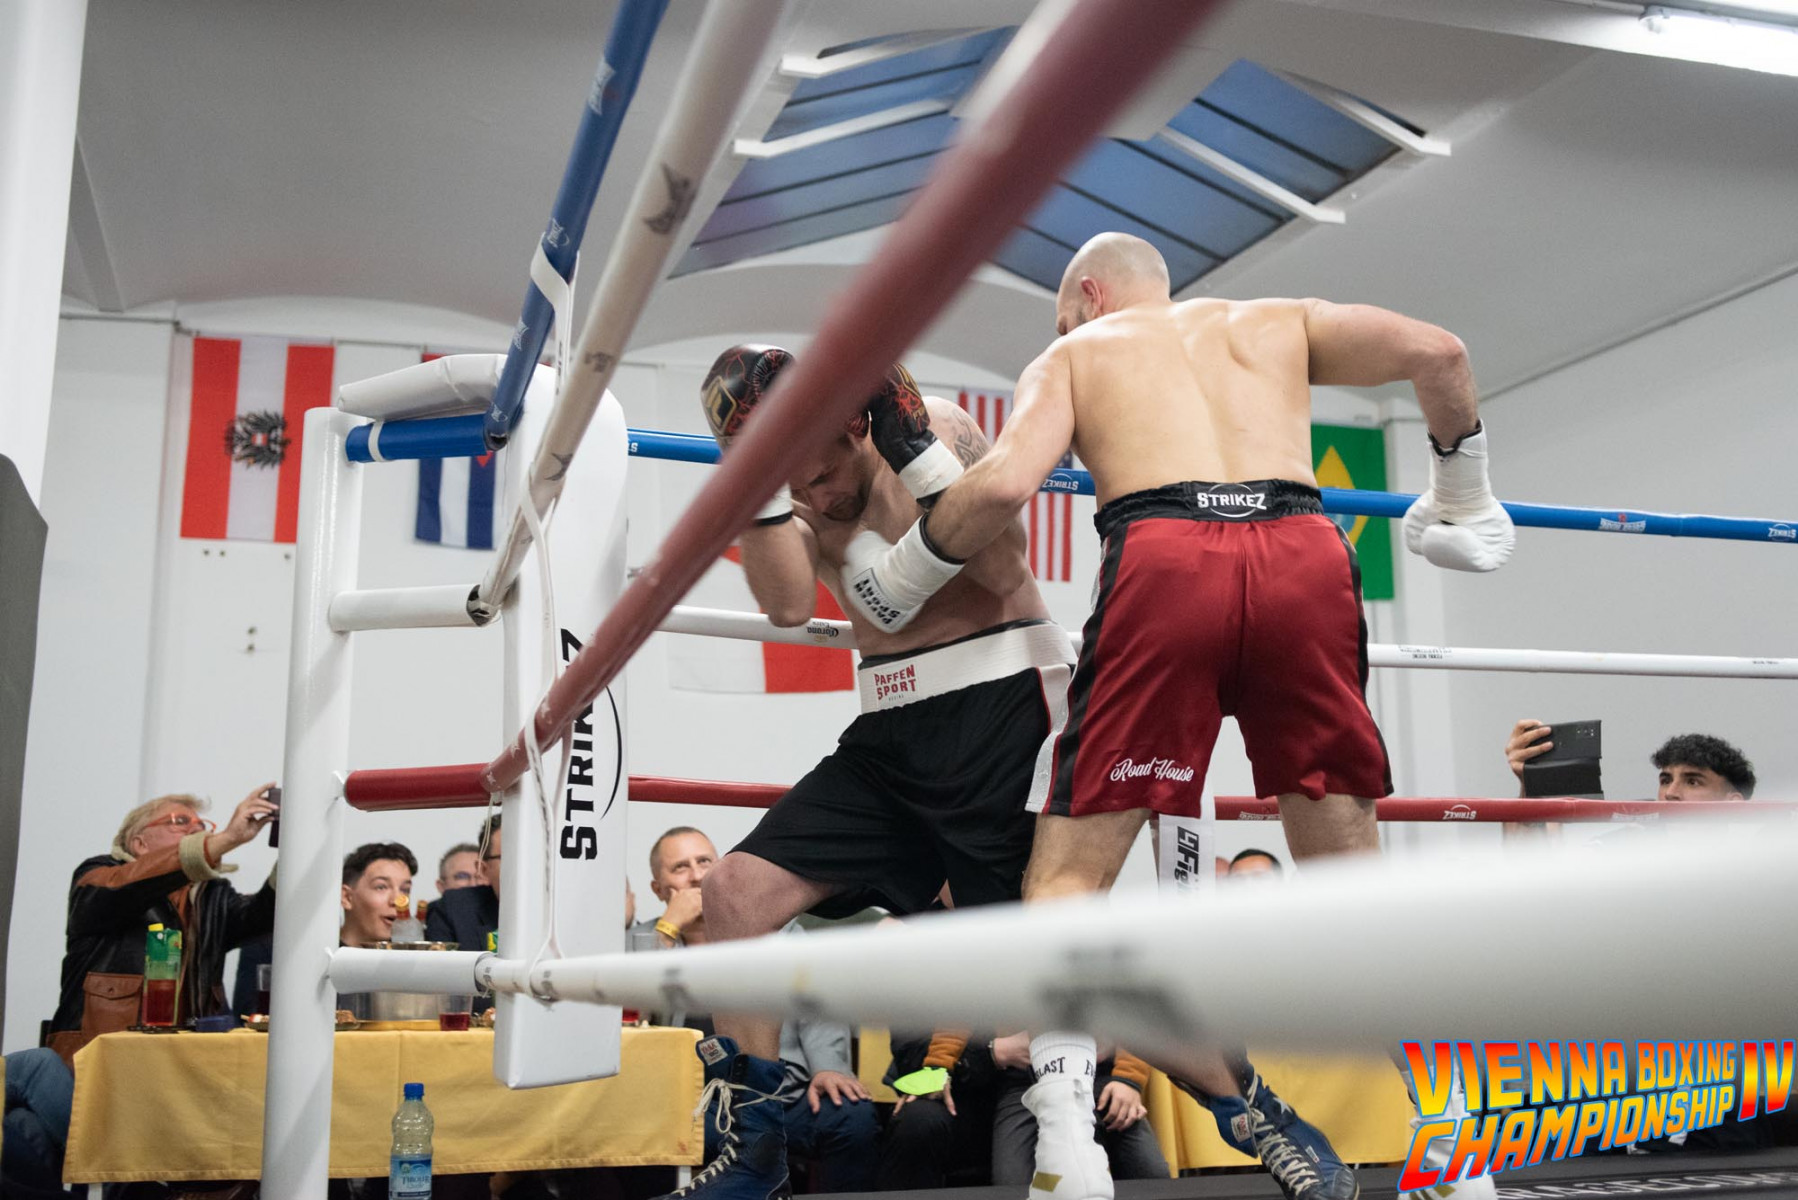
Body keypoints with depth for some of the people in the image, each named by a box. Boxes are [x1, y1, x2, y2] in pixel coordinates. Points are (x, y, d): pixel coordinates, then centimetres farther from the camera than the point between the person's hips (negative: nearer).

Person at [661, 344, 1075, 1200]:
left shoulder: (940, 425, -5)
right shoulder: (799, 497, 9)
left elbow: (1003, 569, -17)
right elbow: (789, 603, -10)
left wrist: (915, 447, -21)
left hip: (1000, 704, -6)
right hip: (892, 727, 6)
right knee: (735, 890, -4)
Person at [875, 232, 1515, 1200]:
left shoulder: (1074, 352, 25)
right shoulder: (1277, 322, 32)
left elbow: (1003, 483, 5)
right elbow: (1435, 351, 17)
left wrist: (897, 579, 19)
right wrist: (1461, 495, 30)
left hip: (1163, 559, -3)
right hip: (1306, 551, 3)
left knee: (1071, 875, 7)